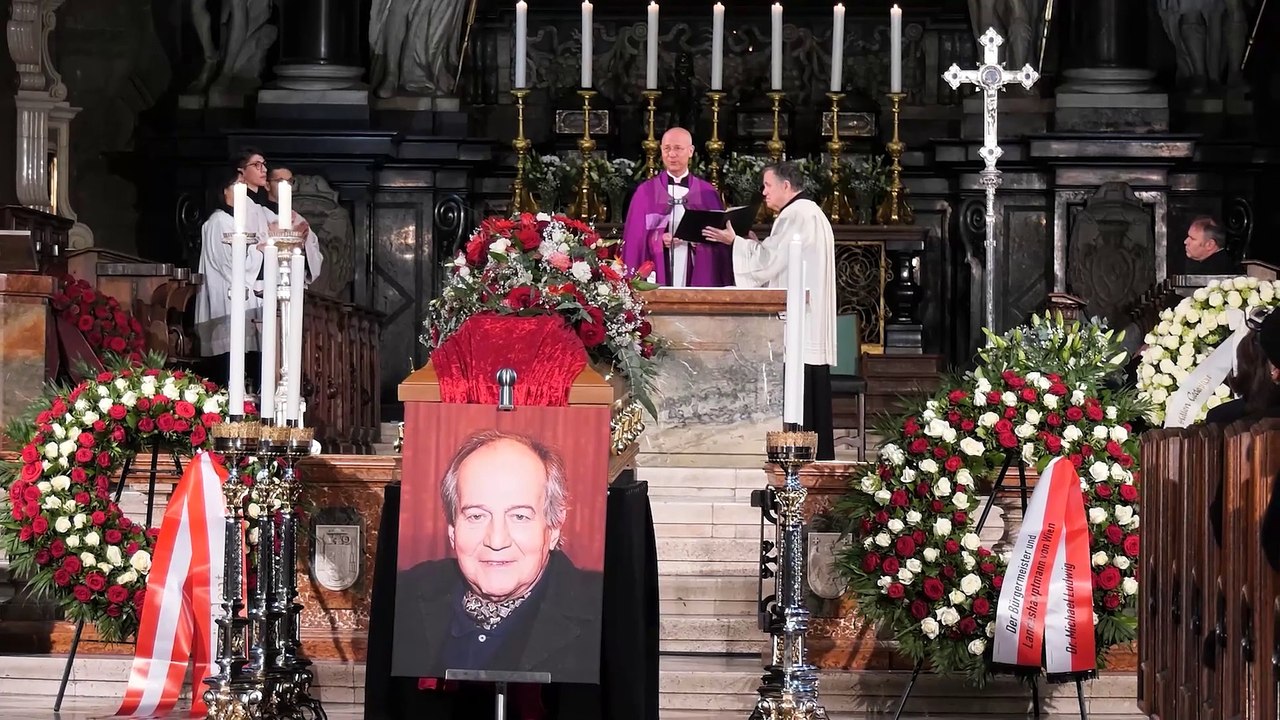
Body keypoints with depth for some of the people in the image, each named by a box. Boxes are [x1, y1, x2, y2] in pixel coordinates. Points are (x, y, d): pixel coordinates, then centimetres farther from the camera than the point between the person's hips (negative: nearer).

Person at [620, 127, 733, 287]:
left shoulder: (708, 193, 7)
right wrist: (659, 239, -14)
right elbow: (635, 240, 2)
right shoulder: (645, 192, 5)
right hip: (656, 280, -1)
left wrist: (700, 240, -13)